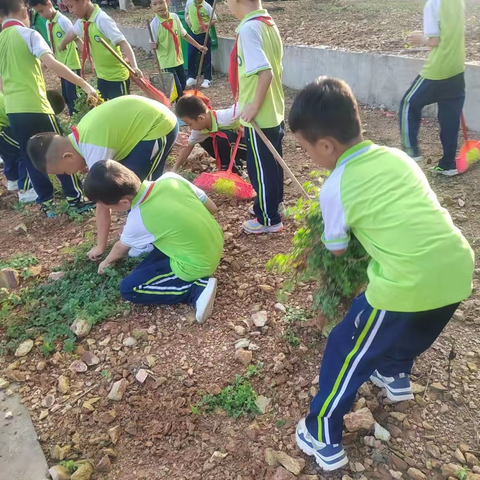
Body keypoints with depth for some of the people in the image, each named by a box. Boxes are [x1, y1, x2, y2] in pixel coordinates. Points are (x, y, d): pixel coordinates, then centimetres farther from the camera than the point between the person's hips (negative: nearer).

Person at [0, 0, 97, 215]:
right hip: (34, 105, -6)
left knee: (29, 156, 13)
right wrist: (84, 84, -24)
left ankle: (46, 203, 18)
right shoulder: (28, 34, -6)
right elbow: (51, 63, -22)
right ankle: (76, 199, 10)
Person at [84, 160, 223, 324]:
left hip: (197, 265, -8)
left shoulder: (137, 220, -19)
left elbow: (121, 248, 5)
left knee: (128, 288, 1)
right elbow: (212, 208, 1)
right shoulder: (171, 178, -9)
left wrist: (107, 261, 27)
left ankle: (197, 289, -6)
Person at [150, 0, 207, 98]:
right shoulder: (154, 24, -14)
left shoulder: (175, 17, -2)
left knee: (182, 87, 16)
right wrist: (153, 46, -32)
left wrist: (198, 46, 13)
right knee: (178, 90, -8)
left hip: (178, 59, 5)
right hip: (167, 62, -5)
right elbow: (155, 44, -8)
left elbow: (184, 35, 10)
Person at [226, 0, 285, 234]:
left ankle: (269, 219, 17)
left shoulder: (248, 28, -20)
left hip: (259, 116, -9)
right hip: (273, 110, 9)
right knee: (271, 163, 20)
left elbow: (264, 72, -29)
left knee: (260, 168, 4)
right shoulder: (269, 23, 7)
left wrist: (254, 106, -21)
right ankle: (273, 205, 37)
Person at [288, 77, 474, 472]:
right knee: (412, 330, 35)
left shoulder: (335, 188, -4)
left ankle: (324, 439, 27)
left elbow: (337, 251, 11)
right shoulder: (397, 156, 12)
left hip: (410, 285, -7)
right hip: (457, 269, 7)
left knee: (347, 351, 13)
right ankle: (395, 375, 61)